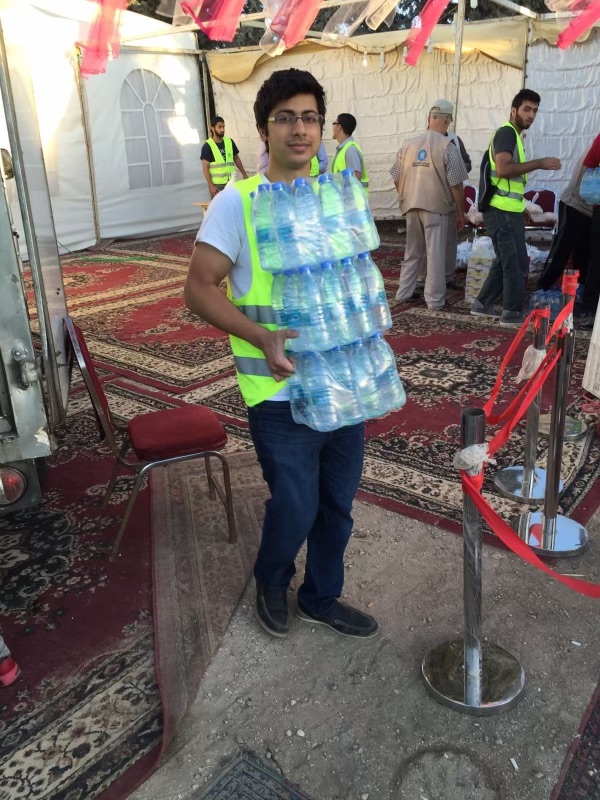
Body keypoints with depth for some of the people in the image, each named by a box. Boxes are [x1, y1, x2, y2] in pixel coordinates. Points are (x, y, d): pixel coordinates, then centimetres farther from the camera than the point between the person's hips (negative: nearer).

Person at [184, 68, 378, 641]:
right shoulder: (237, 202, -8)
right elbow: (199, 289, -10)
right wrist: (262, 337, -23)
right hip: (280, 390, -5)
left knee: (337, 504, 15)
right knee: (295, 508, 3)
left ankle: (321, 599, 41)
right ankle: (271, 583, 38)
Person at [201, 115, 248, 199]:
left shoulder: (230, 142, 6)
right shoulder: (207, 146, -8)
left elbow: (236, 159, 17)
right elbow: (205, 167, -11)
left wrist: (244, 174, 15)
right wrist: (211, 185, -18)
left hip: (231, 182, 5)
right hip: (217, 184, -5)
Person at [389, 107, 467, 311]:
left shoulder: (408, 144, 6)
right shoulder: (448, 146, -8)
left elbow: (397, 179, 10)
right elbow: (455, 185, -9)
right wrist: (460, 213, -1)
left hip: (411, 206, 5)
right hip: (436, 207, -4)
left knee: (412, 252, 17)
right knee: (435, 254, 2)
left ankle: (404, 292, 22)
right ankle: (435, 300, 5)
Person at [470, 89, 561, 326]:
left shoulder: (514, 135, 21)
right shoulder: (506, 132, -9)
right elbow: (503, 169, -24)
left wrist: (521, 207, 20)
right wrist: (539, 163, -20)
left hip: (507, 209, 10)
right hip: (502, 210, -10)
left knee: (506, 260, 14)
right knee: (517, 261, -6)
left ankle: (483, 304, 20)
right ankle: (513, 312, 0)